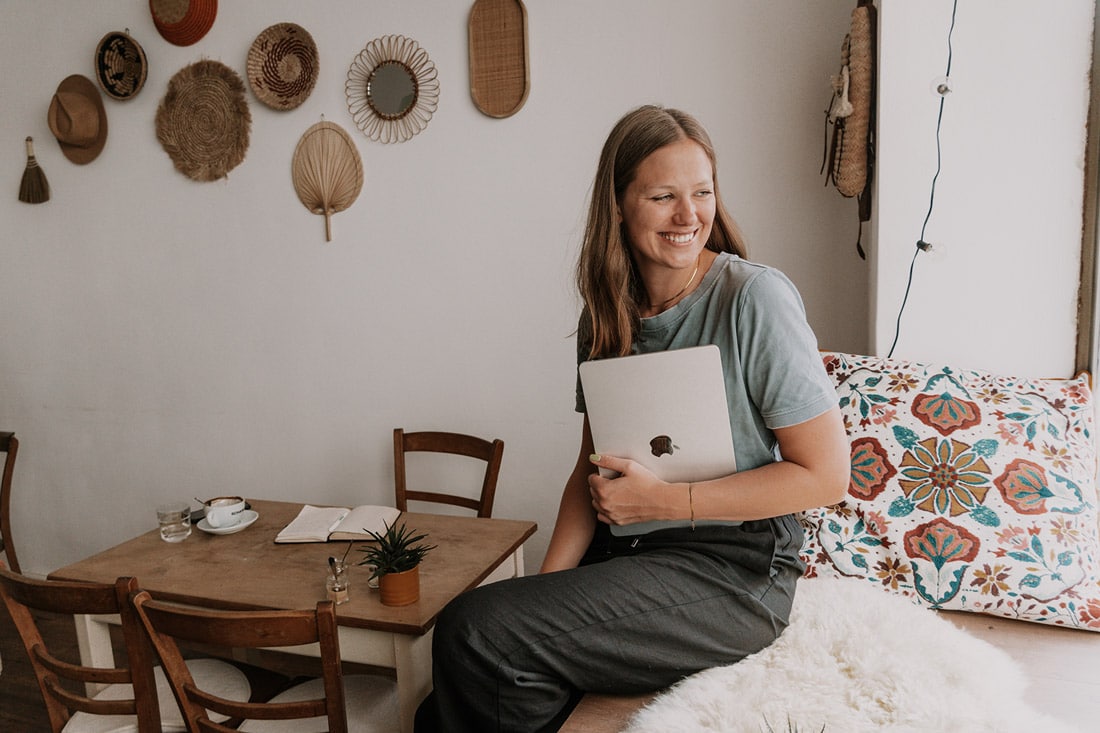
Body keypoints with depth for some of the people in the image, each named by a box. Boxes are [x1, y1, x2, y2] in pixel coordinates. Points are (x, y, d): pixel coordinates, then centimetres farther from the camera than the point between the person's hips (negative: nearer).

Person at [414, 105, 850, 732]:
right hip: (624, 558, 5)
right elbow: (593, 467, 10)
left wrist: (666, 500, -17)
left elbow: (826, 474, -12)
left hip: (732, 570, -5)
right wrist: (548, 587, -5)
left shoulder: (754, 299, -12)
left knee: (476, 634, -19)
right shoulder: (608, 315, 7)